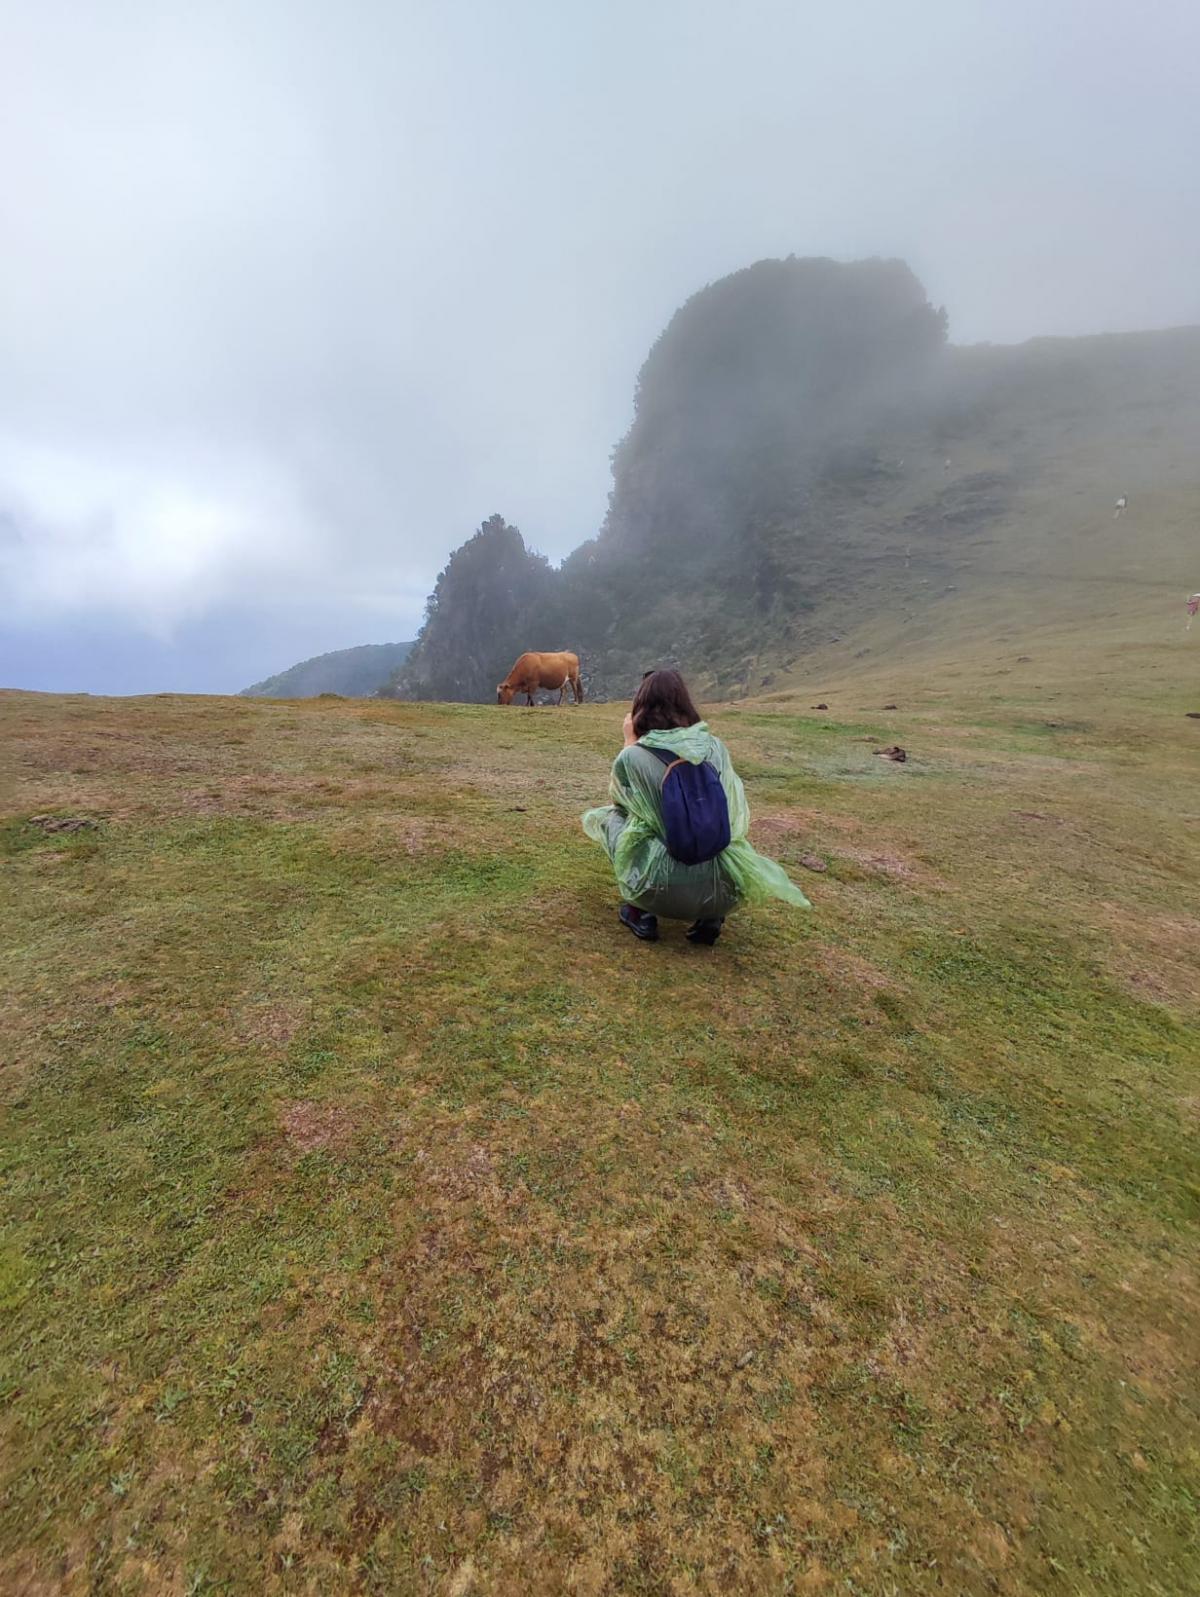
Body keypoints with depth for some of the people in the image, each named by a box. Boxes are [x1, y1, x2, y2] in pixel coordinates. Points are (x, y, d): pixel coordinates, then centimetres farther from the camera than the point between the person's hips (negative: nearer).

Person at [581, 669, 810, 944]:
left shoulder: (633, 757, -6)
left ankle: (640, 911, 15)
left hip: (662, 892, -3)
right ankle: (710, 916, 15)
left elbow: (617, 797, 17)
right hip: (722, 890, 3)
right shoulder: (715, 746, 3)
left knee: (605, 815, 18)